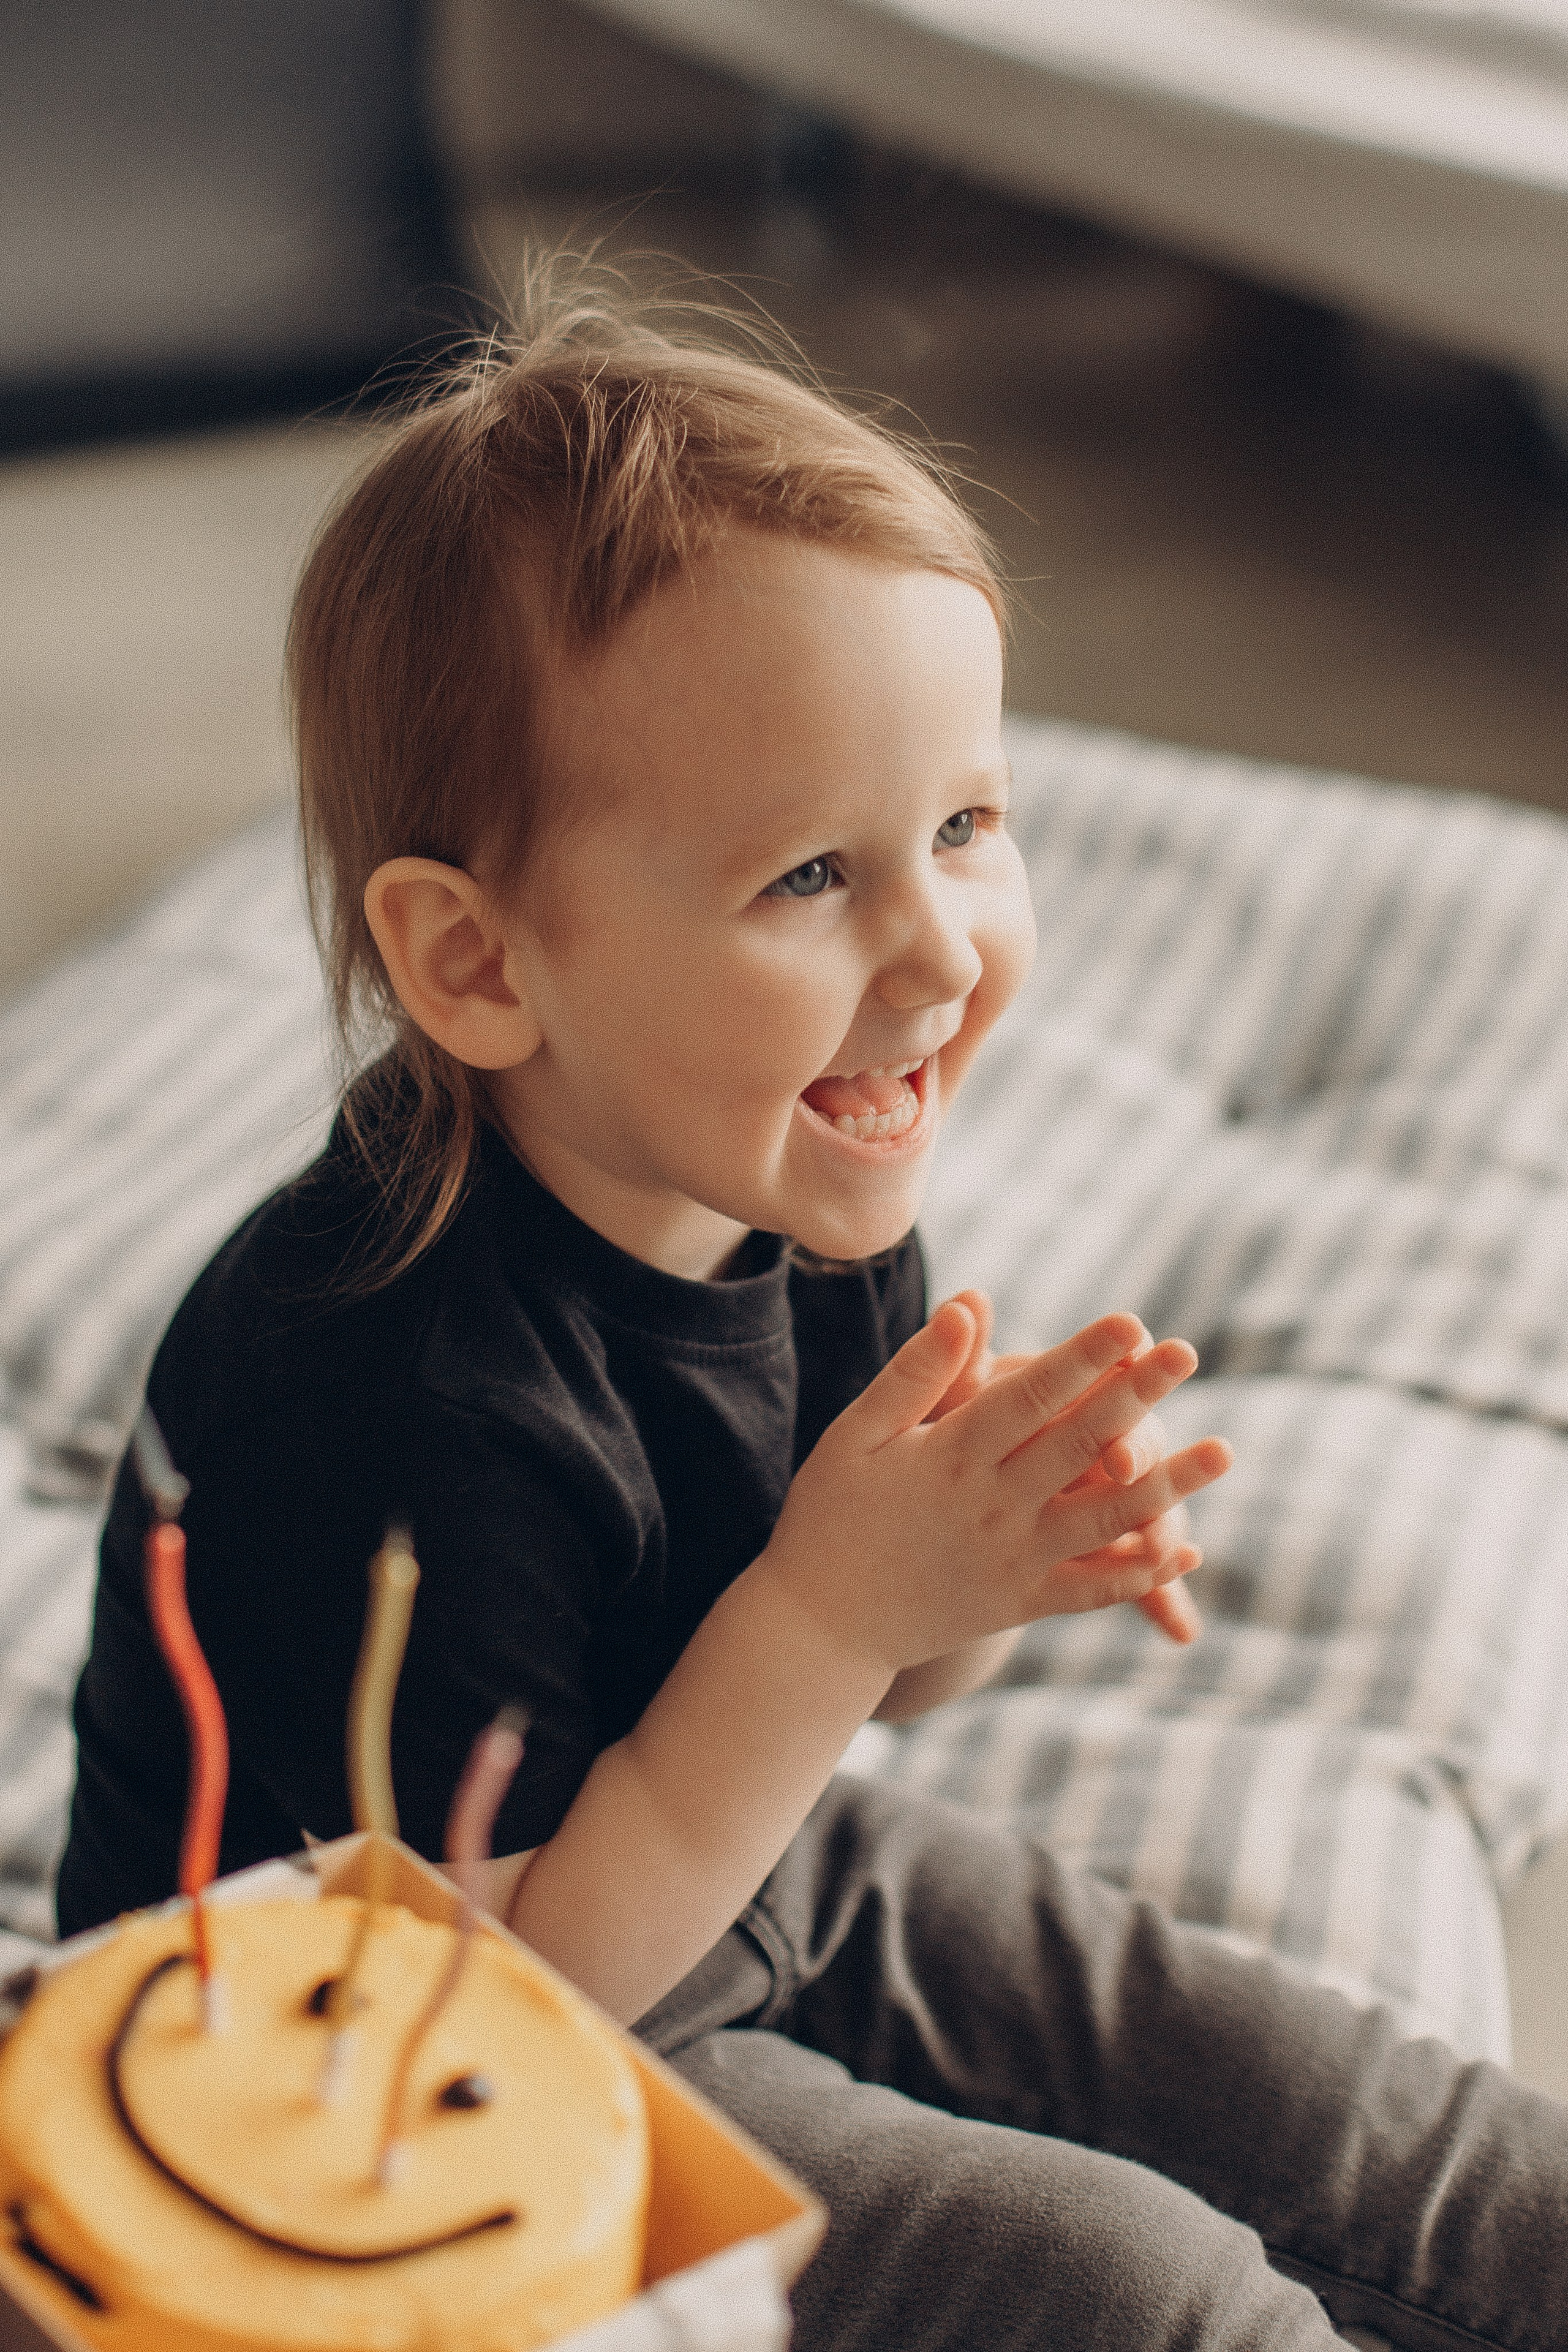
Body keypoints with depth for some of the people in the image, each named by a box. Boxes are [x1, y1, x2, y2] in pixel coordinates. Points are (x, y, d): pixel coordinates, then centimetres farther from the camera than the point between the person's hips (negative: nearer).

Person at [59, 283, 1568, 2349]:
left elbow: (866, 1685, 6)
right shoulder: (393, 1406, -35)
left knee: (1297, 2091, 8)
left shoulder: (794, 1177, -10)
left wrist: (991, 1558, -18)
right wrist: (836, 1597, -33)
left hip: (742, 1873, 7)